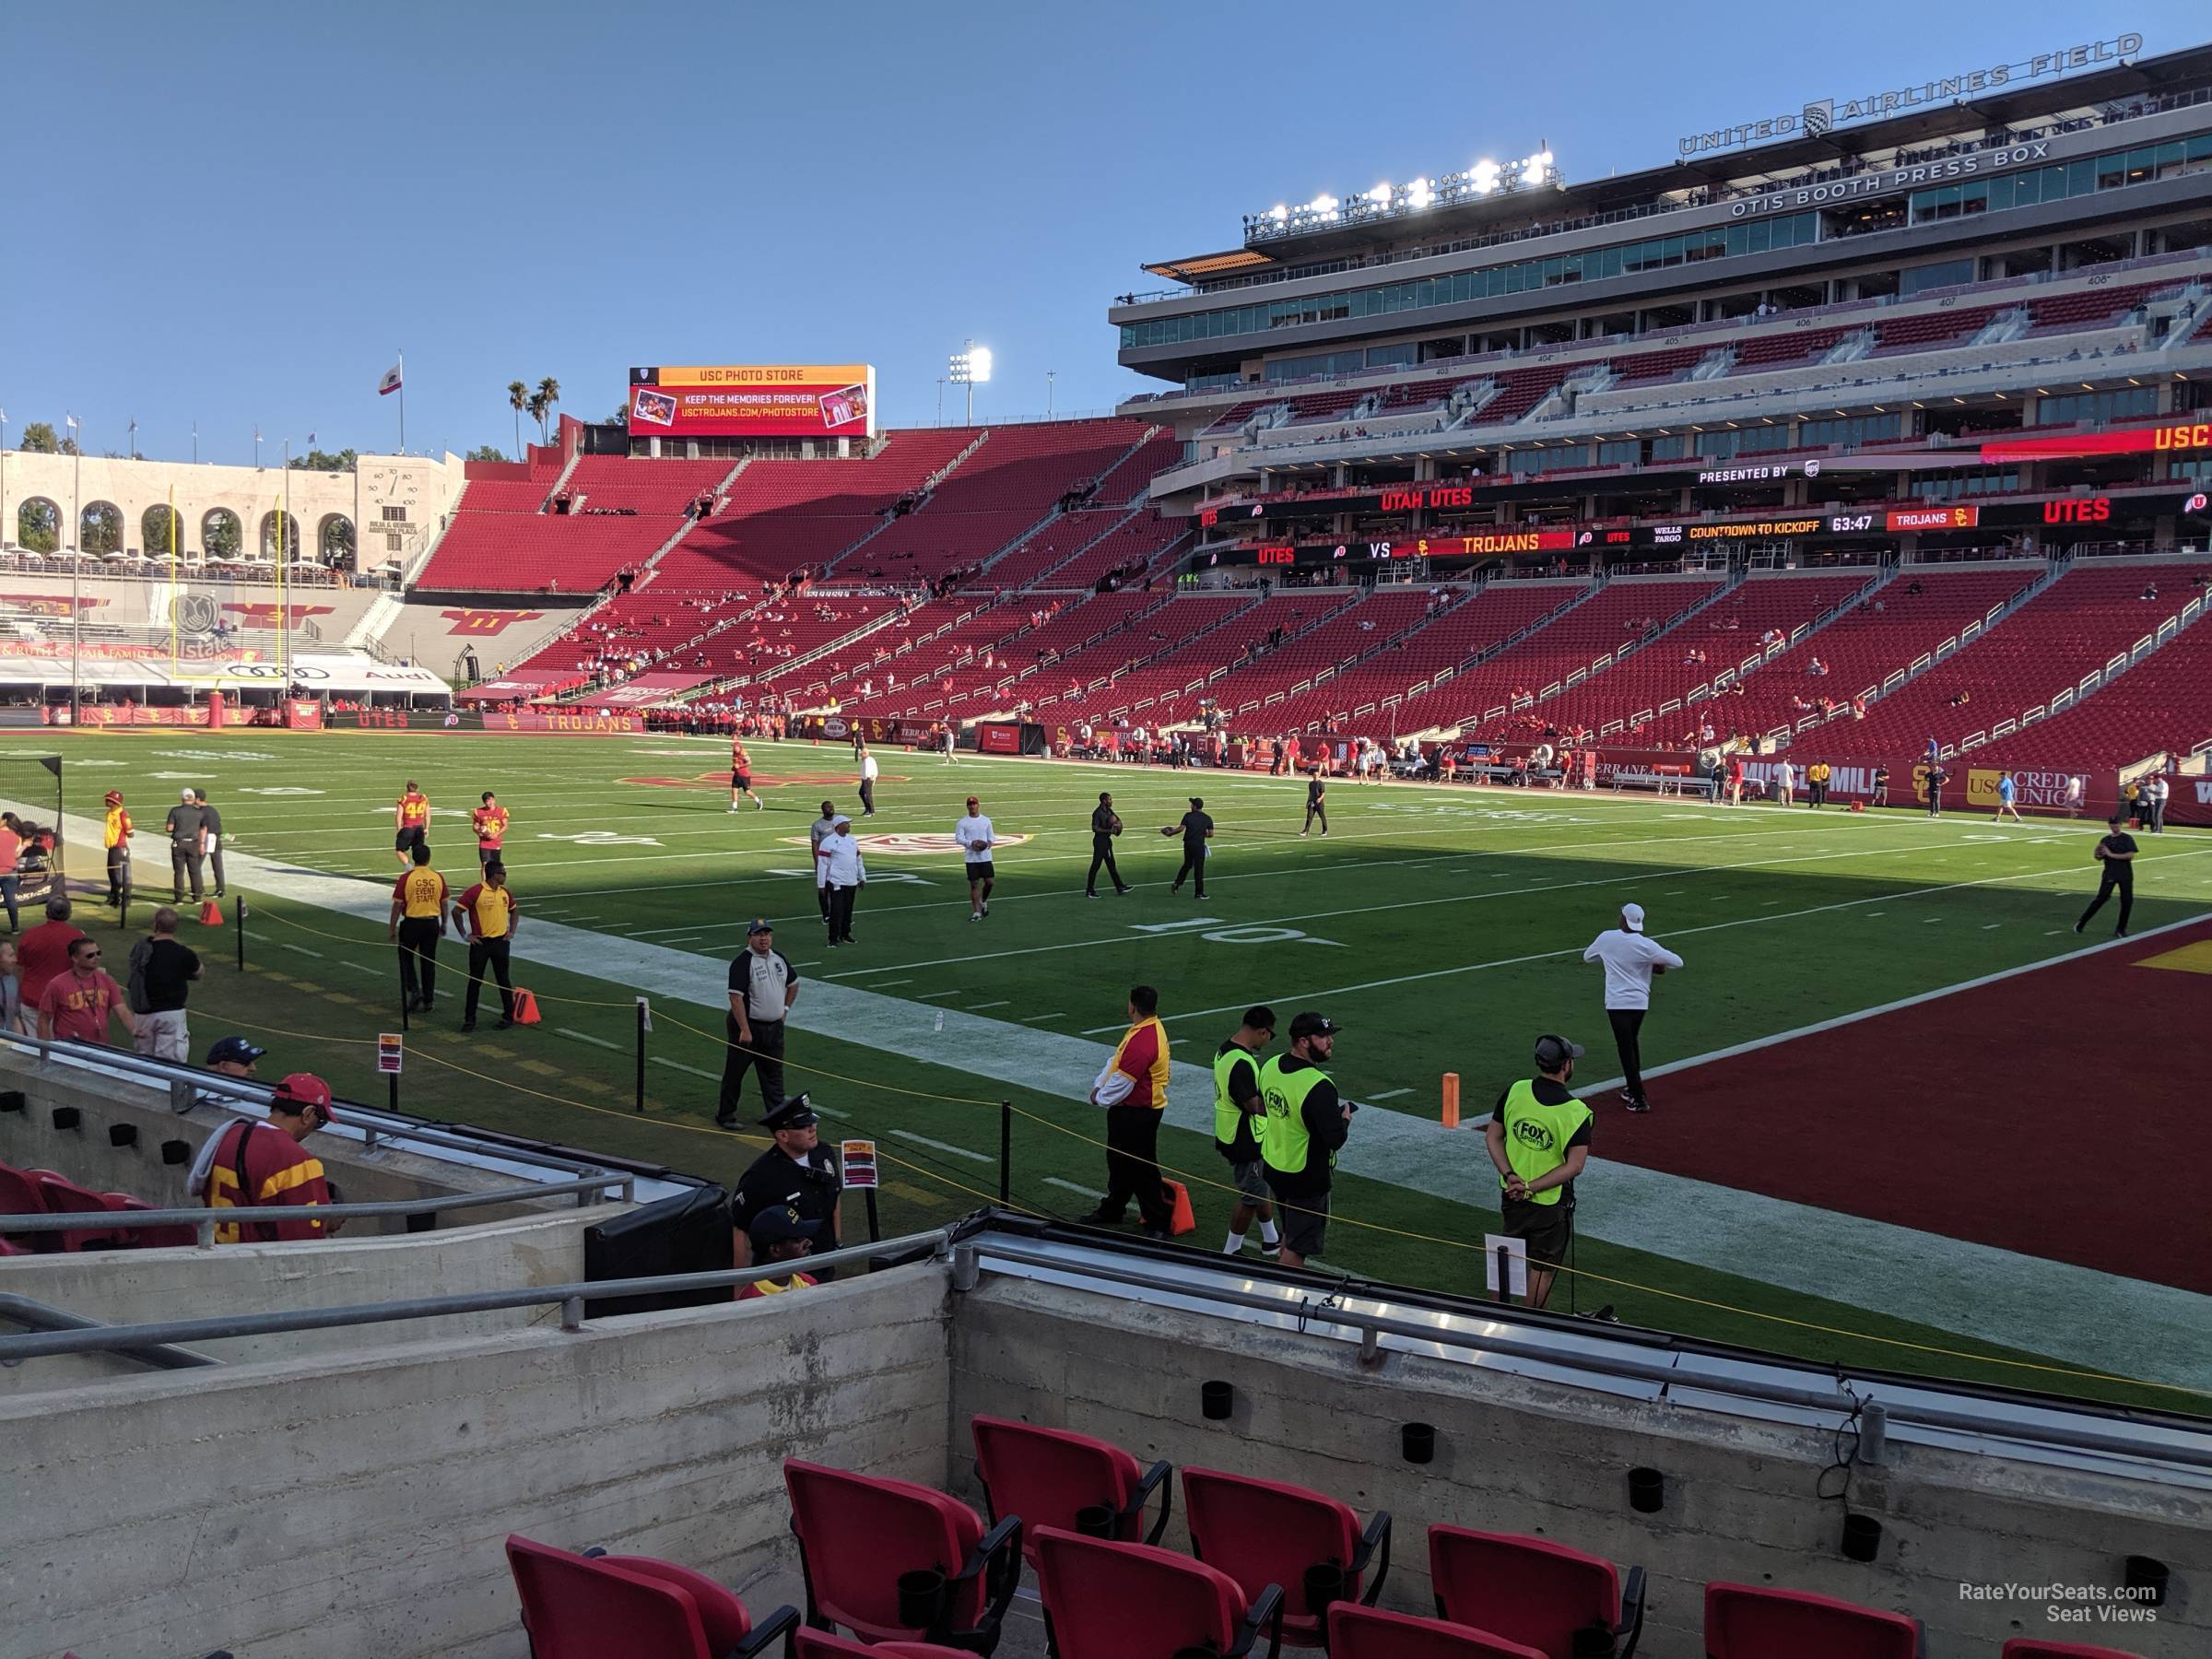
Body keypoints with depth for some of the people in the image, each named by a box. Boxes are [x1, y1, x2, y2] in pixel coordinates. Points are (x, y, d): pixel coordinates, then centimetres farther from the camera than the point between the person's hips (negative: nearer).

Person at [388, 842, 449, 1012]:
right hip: (432, 923, 3)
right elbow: (444, 904, 5)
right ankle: (427, 1000, 14)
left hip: (411, 923, -3)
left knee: (406, 956, 16)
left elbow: (397, 904, -9)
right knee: (428, 961, 9)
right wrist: (443, 924, 18)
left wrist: (392, 928, 0)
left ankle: (413, 990, -1)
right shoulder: (438, 878, -3)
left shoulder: (406, 878, -12)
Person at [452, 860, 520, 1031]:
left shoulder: (505, 892, 6)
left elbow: (514, 910, 23)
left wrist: (512, 931, 11)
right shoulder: (475, 892, -12)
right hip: (480, 943, -4)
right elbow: (456, 911, -9)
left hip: (501, 942, 4)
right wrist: (465, 935, -9)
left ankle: (509, 1016, 17)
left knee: (504, 980, 8)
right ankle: (469, 1019, 8)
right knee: (475, 981, 1)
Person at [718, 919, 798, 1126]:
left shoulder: (780, 958, 7)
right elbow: (736, 997, -22)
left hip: (774, 1027, 6)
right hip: (747, 1025, -6)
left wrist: (785, 1008, 15)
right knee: (734, 1072, 4)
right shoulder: (742, 962, -16)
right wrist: (745, 1030, -25)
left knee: (774, 1074, 11)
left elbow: (793, 983, 25)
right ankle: (725, 1116, 14)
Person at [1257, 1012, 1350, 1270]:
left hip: (1273, 1168, 8)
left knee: (1291, 1233, 26)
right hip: (1306, 1178, -8)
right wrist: (1345, 1118, -6)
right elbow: (1336, 1139, -26)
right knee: (1298, 1248, 6)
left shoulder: (1271, 1066, -2)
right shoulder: (1319, 1086, -28)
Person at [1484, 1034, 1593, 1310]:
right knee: (1543, 1267, 11)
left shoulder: (1514, 1091, -7)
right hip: (1551, 1202, -4)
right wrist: (1531, 1188, -18)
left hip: (1511, 1194, 4)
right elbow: (1574, 1166, -19)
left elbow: (1492, 1137, -3)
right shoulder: (1576, 1112, -18)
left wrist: (1510, 1175, -9)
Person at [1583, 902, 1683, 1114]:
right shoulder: (1647, 946, -8)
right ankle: (1633, 1089, 31)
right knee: (1632, 1043, 23)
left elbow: (1587, 957, 12)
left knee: (1626, 1049, -2)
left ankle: (1639, 1099, -7)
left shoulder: (1606, 938, -6)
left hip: (1617, 1003, -3)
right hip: (1640, 1002, 3)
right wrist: (1657, 964, 10)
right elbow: (1678, 962, -8)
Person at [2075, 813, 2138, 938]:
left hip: (2125, 875, -1)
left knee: (2127, 901, -2)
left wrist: (2111, 854, -17)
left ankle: (2121, 929, 9)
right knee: (2101, 898, -8)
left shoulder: (2127, 839, 0)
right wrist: (2098, 855, -8)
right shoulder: (2105, 840, 10)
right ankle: (2081, 923, -3)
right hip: (2109, 874, 1)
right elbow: (2099, 857, 16)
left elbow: (2130, 855, -13)